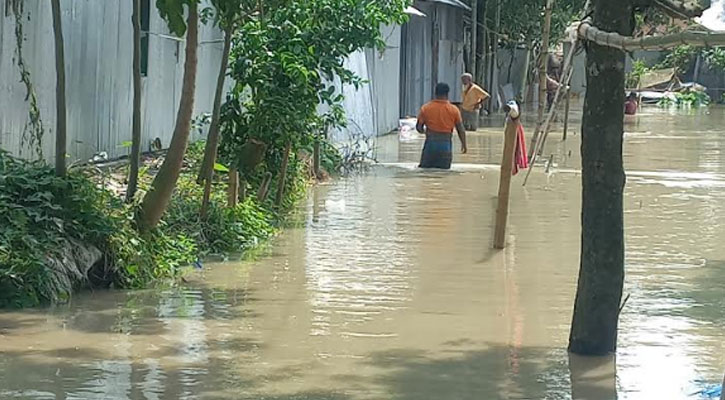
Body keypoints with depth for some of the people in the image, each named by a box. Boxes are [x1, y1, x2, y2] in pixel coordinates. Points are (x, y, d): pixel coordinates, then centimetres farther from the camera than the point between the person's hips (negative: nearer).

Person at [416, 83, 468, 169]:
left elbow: (419, 127, 3)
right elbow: (461, 130, 2)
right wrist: (464, 144, 17)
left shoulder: (425, 108, -2)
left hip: (430, 143, 0)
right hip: (446, 145, 0)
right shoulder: (454, 110, -3)